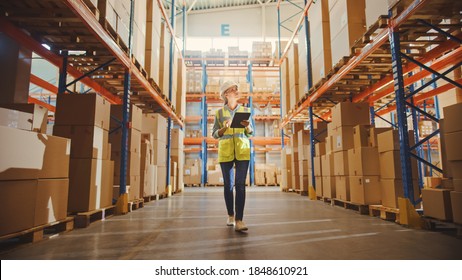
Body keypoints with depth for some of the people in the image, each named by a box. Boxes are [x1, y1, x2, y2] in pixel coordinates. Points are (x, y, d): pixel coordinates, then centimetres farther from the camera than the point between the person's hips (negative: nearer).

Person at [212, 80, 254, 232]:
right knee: (228, 185, 6)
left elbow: (250, 133, 11)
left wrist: (247, 126, -11)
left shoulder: (245, 110, 8)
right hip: (225, 151, 0)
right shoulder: (219, 112, 5)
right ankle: (230, 215, 24)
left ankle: (239, 221, -10)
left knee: (240, 184, -10)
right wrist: (224, 128, -14)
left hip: (242, 151, 0)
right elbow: (214, 134, 5)